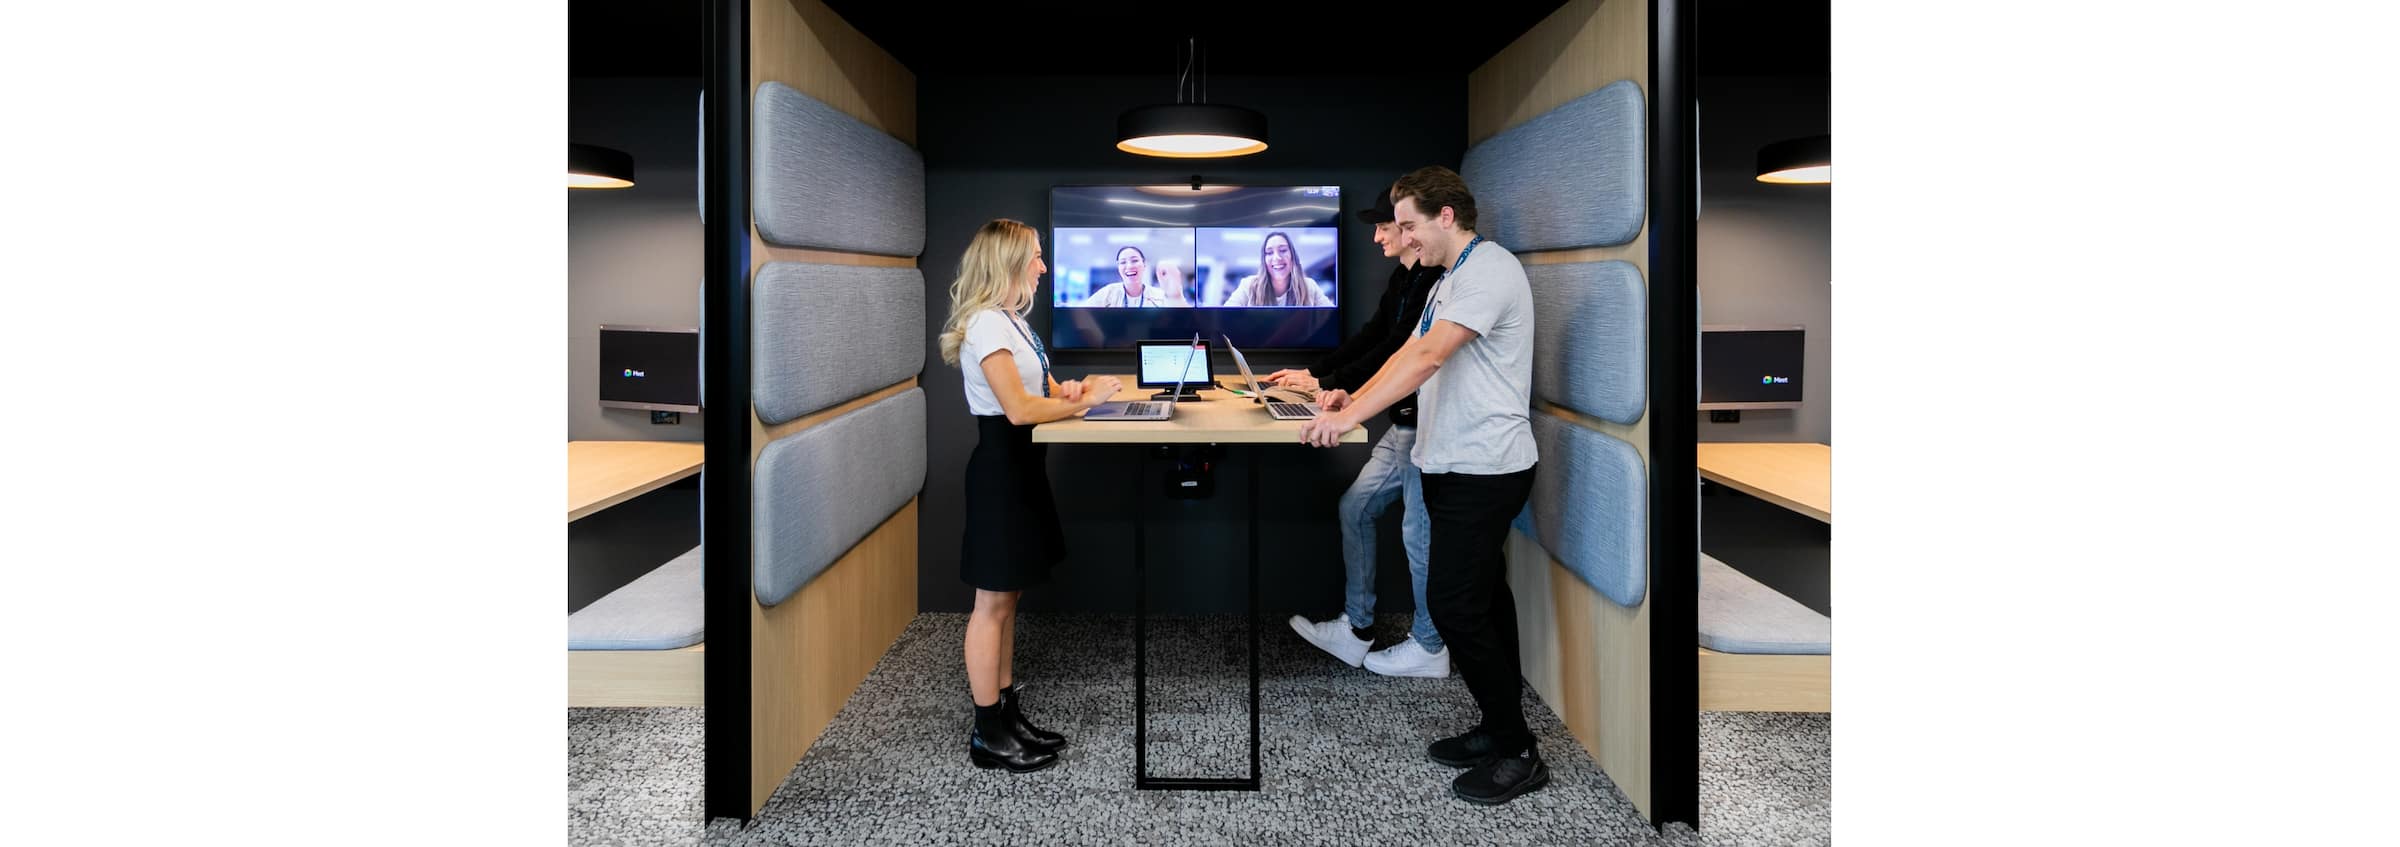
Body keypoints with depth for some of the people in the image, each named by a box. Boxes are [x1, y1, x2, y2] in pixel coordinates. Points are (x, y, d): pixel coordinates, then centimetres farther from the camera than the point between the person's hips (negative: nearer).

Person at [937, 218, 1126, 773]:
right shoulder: (987, 324, -17)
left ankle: (1007, 715, 23)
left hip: (1020, 463, 10)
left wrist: (1064, 389, 0)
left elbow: (1035, 384, 22)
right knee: (993, 603, -2)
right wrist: (1083, 402, -15)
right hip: (999, 464, -10)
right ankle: (987, 736, 7)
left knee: (1007, 597, 14)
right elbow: (1018, 409, -25)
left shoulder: (1011, 320, 14)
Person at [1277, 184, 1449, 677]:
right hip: (1402, 425, 10)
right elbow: (1370, 337, 18)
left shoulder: (1436, 282, -18)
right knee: (1355, 508, 12)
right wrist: (1312, 374, 12)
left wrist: (1330, 386, -15)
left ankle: (1429, 648, 15)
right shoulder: (1404, 279, 14)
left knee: (1419, 534, -2)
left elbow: (1397, 352, -21)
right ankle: (1353, 631, 21)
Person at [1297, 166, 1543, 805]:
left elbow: (1429, 356, -25)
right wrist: (1353, 396, 1)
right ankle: (1500, 730, 26)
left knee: (1454, 606, -9)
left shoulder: (1490, 270, -15)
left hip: (1483, 470, -10)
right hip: (1457, 465, 10)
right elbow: (1412, 353, 17)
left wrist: (1352, 417, -30)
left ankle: (1517, 756, 3)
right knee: (1482, 600, 14)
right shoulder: (1451, 280, 19)